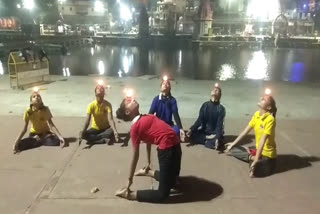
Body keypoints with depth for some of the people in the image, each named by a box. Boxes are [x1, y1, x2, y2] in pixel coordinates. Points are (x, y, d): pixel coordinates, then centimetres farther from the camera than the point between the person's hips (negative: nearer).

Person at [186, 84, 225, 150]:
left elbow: (220, 125, -16)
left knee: (217, 143, -34)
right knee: (191, 135, -23)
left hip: (214, 133, -3)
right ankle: (208, 138, -11)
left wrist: (217, 138, -32)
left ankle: (206, 141, -8)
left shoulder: (221, 108, -10)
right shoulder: (205, 105, 0)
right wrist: (191, 129, -19)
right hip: (204, 131, 3)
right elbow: (199, 120, -3)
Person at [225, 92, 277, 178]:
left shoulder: (270, 119, -24)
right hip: (258, 150, 6)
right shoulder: (256, 114, -2)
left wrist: (256, 160, -28)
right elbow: (246, 130, 6)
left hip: (267, 154, -6)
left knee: (254, 171, -28)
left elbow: (262, 141, -28)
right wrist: (233, 143, 7)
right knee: (231, 149, 0)